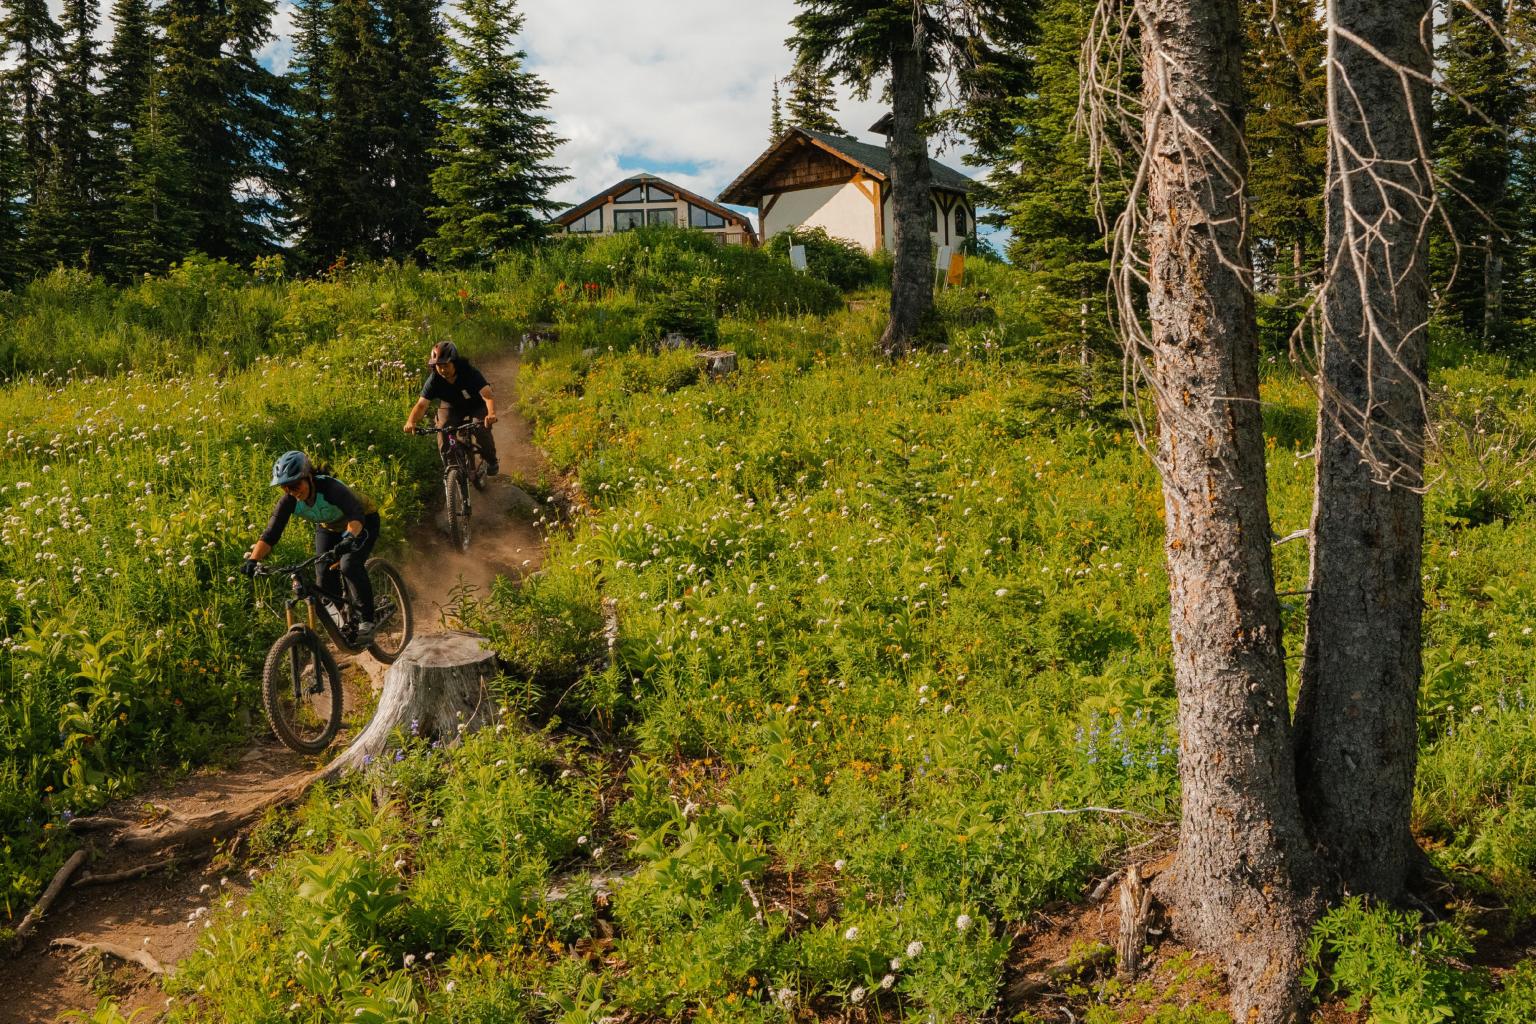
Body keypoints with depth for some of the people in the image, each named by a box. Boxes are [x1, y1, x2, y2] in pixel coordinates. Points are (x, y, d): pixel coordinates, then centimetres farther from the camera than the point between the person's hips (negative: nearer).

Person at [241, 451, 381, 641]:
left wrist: (350, 538, -72)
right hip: (328, 528, 5)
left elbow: (356, 516, -52)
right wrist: (253, 560, -43)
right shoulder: (289, 501, -24)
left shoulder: (330, 487, -39)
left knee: (349, 565, -28)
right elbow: (270, 534, -27)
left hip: (363, 522, -5)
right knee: (325, 578, -11)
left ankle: (366, 619, -13)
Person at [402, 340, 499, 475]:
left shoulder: (470, 373, -34)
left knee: (482, 430, -27)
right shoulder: (434, 380, -26)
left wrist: (491, 414, -67)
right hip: (451, 406, 2)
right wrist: (411, 421, -51)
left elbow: (488, 395, -46)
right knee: (443, 435, -22)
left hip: (476, 405, -2)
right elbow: (421, 404, -30)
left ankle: (490, 461, 2)